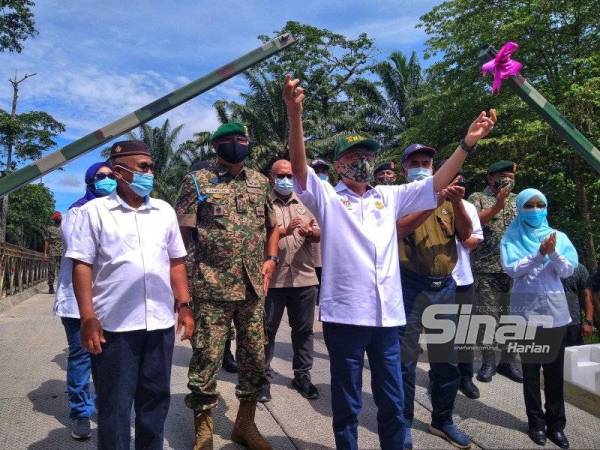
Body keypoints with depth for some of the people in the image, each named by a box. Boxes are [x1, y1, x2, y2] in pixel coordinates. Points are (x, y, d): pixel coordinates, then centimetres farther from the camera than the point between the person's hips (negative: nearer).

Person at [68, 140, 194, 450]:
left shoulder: (164, 211, 9)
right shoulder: (95, 211, -2)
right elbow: (82, 265, -5)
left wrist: (184, 306, 7)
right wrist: (88, 318, -11)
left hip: (160, 322, 4)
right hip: (114, 325, -3)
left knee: (155, 399, 15)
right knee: (114, 405, 9)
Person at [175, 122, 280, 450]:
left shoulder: (260, 182, 11)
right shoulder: (197, 181, -2)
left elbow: (272, 226, 20)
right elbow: (180, 231, -4)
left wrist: (271, 258, 6)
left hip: (253, 286, 5)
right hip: (211, 288, -4)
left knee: (255, 356, 12)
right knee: (207, 358, 3)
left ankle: (245, 423, 32)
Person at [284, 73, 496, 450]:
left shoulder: (389, 197, 14)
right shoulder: (327, 198, 0)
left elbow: (436, 184, 13)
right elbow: (299, 166, -15)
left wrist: (468, 142, 4)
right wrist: (295, 112, -28)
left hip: (387, 314, 4)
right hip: (345, 315, -4)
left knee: (393, 402, 17)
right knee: (347, 405, 12)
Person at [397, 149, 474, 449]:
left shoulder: (446, 200, 12)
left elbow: (466, 234, 2)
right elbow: (399, 229, -20)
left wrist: (457, 202, -14)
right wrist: (435, 202, -27)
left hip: (445, 286, 5)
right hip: (410, 286, -4)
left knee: (446, 357, 14)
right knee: (406, 357, 3)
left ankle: (442, 419, 31)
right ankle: (404, 422, 20)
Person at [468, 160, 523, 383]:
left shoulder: (517, 200, 18)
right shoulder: (478, 197, 4)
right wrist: (497, 206, -20)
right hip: (487, 268, -4)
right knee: (488, 314, -1)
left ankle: (508, 360, 19)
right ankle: (488, 361, 8)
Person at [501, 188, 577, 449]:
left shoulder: (558, 236, 6)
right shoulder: (512, 238, 0)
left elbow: (567, 271, -1)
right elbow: (511, 269, -12)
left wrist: (553, 252, -18)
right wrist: (539, 254, -21)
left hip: (554, 307, 2)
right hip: (525, 308, -2)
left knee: (555, 368, 7)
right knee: (530, 367, 5)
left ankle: (556, 423, 19)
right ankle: (536, 422, 17)